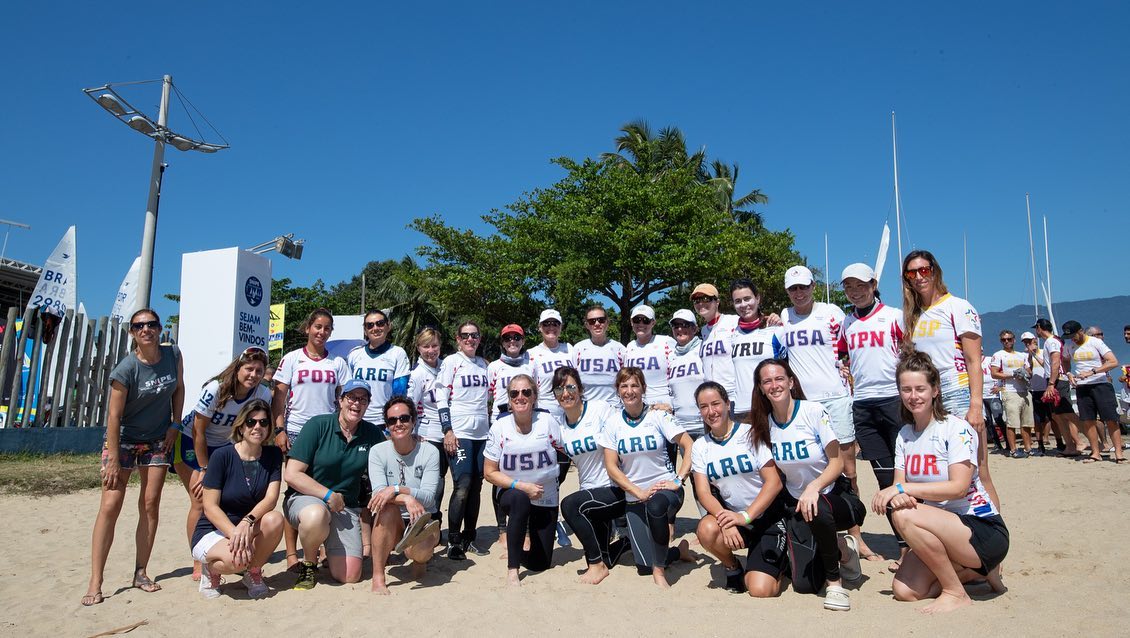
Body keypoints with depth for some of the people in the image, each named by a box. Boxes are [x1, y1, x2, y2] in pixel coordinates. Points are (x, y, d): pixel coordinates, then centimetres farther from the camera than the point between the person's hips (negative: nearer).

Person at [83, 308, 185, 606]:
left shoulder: (173, 355, -8)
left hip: (157, 441, 4)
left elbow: (179, 389, 8)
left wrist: (174, 425, 0)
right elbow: (113, 416, -18)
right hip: (123, 440, -3)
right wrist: (113, 462, -19)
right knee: (110, 506, -8)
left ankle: (141, 573, 13)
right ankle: (95, 582, -1)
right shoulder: (125, 369, -19)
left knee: (150, 504, 3)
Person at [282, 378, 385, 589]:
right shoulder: (318, 425, -8)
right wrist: (328, 495, -16)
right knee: (316, 516, -41)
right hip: (305, 497, -3)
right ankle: (309, 564, -8)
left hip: (346, 507, 3)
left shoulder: (373, 434, 4)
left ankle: (329, 550, 23)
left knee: (349, 576, -12)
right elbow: (292, 474, -12)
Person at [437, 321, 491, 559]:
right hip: (459, 433, -5)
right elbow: (441, 398, -5)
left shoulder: (483, 364, 15)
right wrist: (448, 431, -13)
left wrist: (492, 428, 16)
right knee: (462, 486, -13)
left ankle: (468, 538, 16)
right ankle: (453, 541, -4)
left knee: (476, 486, 6)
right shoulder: (450, 362, 0)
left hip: (482, 434, 5)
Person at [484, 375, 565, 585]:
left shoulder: (547, 422, -11)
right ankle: (512, 569, -23)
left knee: (539, 564, 0)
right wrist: (522, 486, -20)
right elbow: (490, 473, -9)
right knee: (520, 498, -39)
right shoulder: (499, 427, -11)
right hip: (512, 495, -1)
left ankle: (514, 550, 37)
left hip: (546, 499, 1)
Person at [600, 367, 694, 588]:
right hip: (634, 497, 3)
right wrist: (639, 492, -13)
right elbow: (611, 467, -2)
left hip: (665, 489, -2)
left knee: (656, 506, -39)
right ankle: (679, 550, 27)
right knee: (644, 565, -6)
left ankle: (660, 571, -18)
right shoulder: (613, 424, 1)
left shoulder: (657, 416, -5)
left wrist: (678, 480, -18)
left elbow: (689, 447, -8)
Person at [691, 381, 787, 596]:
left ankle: (777, 560, 17)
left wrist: (746, 516, -24)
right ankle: (732, 568, 1)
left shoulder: (751, 434, -8)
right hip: (732, 516, 3)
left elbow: (774, 482, -13)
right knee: (707, 529, -32)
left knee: (760, 591, -18)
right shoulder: (700, 447, 3)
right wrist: (724, 517, -26)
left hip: (767, 517, -3)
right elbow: (703, 492, -6)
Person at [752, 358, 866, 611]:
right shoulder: (764, 423, -2)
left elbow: (837, 462, -14)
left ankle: (835, 581, -16)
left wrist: (814, 487, -32)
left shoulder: (814, 411, -14)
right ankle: (840, 551, 24)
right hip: (796, 502, 4)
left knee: (817, 509, -40)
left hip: (834, 496, -4)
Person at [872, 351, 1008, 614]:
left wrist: (902, 488, -26)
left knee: (905, 515, -31)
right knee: (904, 591, -11)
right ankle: (972, 569, 15)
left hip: (985, 531, -6)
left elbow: (958, 487, -23)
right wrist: (897, 496, -23)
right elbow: (899, 486, 1)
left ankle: (956, 593, -12)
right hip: (942, 530, 7)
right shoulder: (904, 435, 6)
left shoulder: (956, 428, -13)